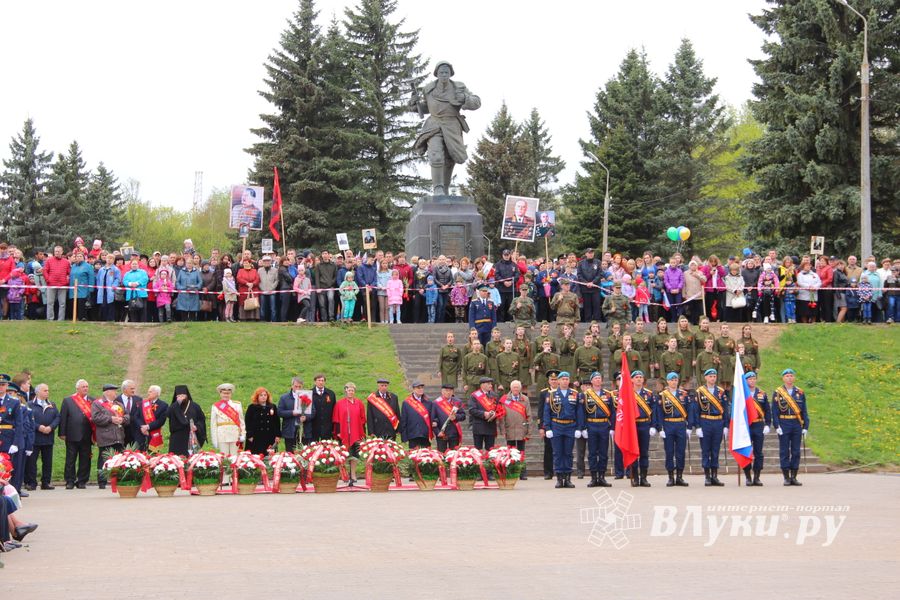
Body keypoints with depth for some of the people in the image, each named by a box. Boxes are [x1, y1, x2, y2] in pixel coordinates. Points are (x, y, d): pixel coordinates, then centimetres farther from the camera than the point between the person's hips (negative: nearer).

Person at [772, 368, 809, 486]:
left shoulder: (800, 393, 8)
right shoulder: (777, 393, 1)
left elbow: (804, 411, 9)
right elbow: (774, 411, -3)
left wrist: (805, 427, 2)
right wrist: (777, 426, -12)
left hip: (797, 425, 3)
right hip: (784, 425, -2)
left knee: (796, 452, 4)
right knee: (784, 452, 0)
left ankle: (794, 477, 10)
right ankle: (786, 477, 5)